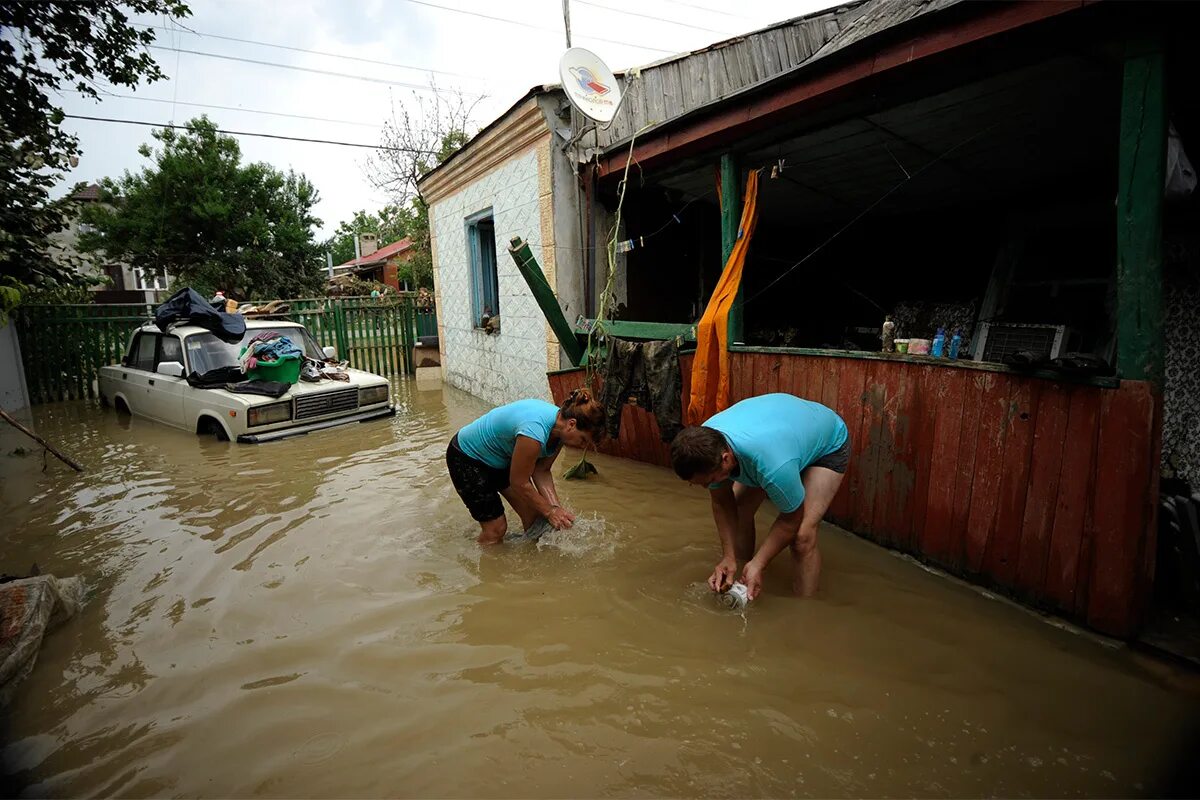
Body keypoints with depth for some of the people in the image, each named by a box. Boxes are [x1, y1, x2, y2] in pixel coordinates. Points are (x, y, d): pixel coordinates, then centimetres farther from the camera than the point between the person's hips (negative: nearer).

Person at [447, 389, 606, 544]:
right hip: (466, 457, -8)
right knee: (496, 527, -6)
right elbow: (519, 482, -26)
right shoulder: (534, 433, -40)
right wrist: (549, 511, -15)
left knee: (534, 514, 4)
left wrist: (556, 507, -15)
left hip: (501, 458, 8)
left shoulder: (560, 424, -14)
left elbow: (541, 471, -5)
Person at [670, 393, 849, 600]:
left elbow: (791, 519, -25)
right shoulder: (705, 442, -27)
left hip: (827, 445, -6)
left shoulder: (773, 466, -46)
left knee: (802, 535, -20)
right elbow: (722, 503, -12)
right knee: (737, 512, -1)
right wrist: (729, 558, -16)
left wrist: (757, 565, -21)